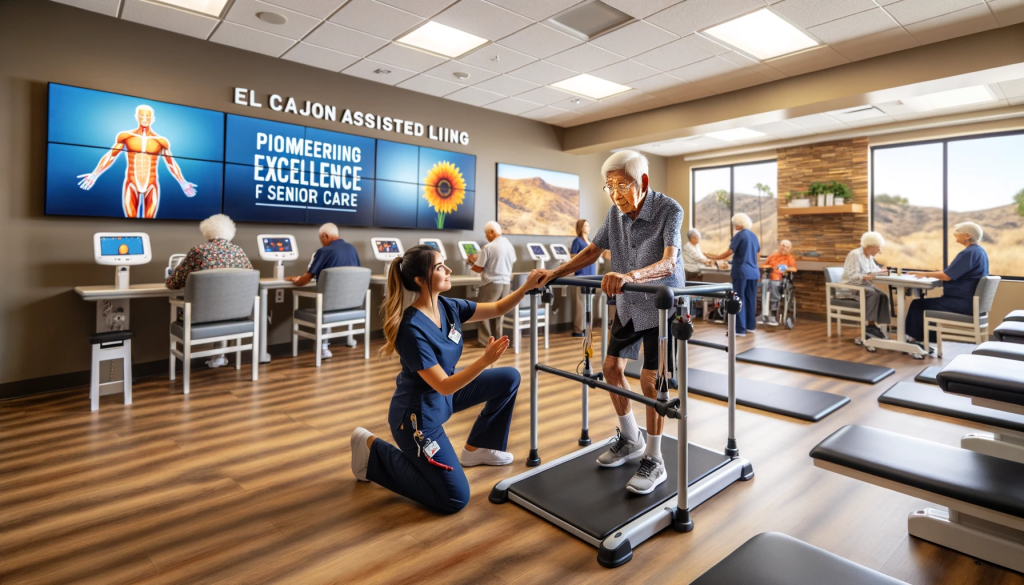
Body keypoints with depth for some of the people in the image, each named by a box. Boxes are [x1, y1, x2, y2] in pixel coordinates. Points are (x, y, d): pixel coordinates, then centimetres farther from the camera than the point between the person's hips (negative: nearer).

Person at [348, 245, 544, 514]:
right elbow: (445, 385, -29)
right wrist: (484, 360, -38)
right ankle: (373, 450, 7)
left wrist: (527, 287, -10)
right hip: (418, 414, -9)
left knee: (509, 378, 7)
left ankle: (476, 448, 23)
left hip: (442, 396, 9)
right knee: (455, 499, -3)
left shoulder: (448, 307, -7)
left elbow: (497, 309, 3)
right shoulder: (413, 330, -30)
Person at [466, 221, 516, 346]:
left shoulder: (488, 247, -13)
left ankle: (484, 341, 4)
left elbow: (478, 269, -10)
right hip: (506, 283, 6)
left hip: (491, 284, -6)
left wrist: (470, 262, 13)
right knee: (499, 312, 13)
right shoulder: (510, 245, 7)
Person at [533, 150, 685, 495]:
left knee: (650, 378, -8)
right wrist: (555, 273, -2)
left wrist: (631, 276, -54)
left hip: (661, 306, -6)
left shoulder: (669, 210, -21)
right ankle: (630, 440, 29)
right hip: (628, 306, 6)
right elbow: (593, 250, 7)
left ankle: (653, 461, 10)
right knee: (612, 367, 8)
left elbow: (668, 262, -35)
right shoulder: (616, 212, -4)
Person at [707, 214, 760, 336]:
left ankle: (740, 329, -6)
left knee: (739, 300, -4)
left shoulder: (739, 235, -9)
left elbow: (729, 252, -14)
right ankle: (751, 325, 21)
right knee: (751, 299, 13)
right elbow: (758, 252, 22)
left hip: (741, 272, -7)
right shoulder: (753, 235, 13)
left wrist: (714, 258, -6)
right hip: (753, 272, 7)